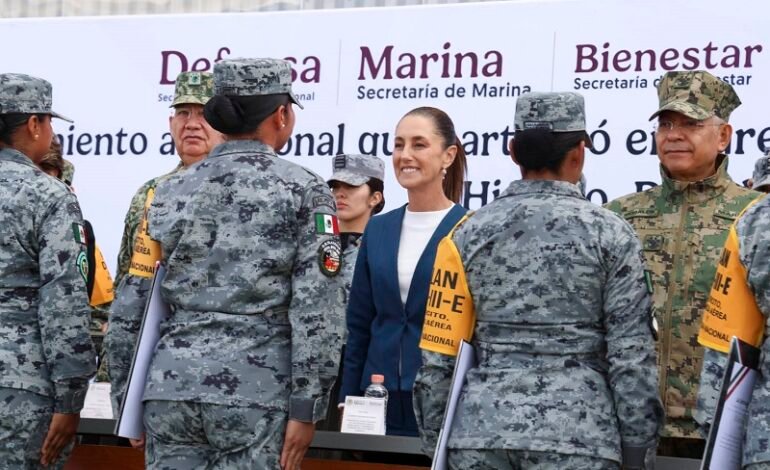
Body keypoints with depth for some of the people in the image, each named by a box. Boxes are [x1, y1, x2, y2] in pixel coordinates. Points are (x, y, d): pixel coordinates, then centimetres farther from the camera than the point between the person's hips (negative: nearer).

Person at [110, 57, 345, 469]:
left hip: (170, 386, 4)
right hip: (256, 390, -4)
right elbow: (318, 311, -7)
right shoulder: (304, 191, 0)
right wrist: (307, 406, -5)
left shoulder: (170, 191, 11)